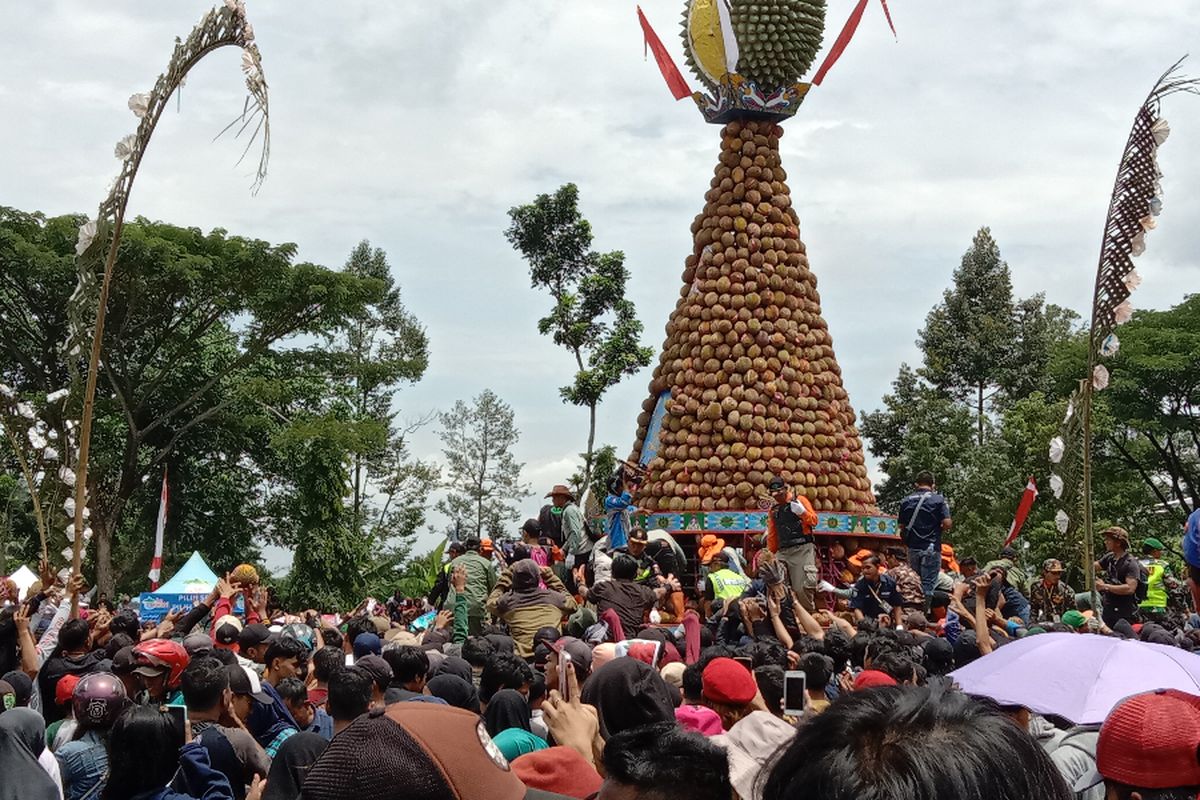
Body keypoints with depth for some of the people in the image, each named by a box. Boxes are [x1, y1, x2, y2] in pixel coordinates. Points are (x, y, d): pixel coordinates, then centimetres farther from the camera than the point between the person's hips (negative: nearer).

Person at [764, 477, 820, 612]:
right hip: (782, 552, 6)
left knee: (803, 588, -14)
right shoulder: (773, 510, 19)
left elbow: (814, 521, -4)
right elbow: (771, 536, 23)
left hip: (803, 549, -6)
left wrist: (802, 512, -22)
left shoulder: (799, 500, 3)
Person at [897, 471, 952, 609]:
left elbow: (901, 526, 7)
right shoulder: (938, 500, -6)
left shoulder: (906, 501, 5)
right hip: (931, 547, -4)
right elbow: (947, 523, -12)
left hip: (912, 547, 4)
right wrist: (938, 530, 8)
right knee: (928, 584, -2)